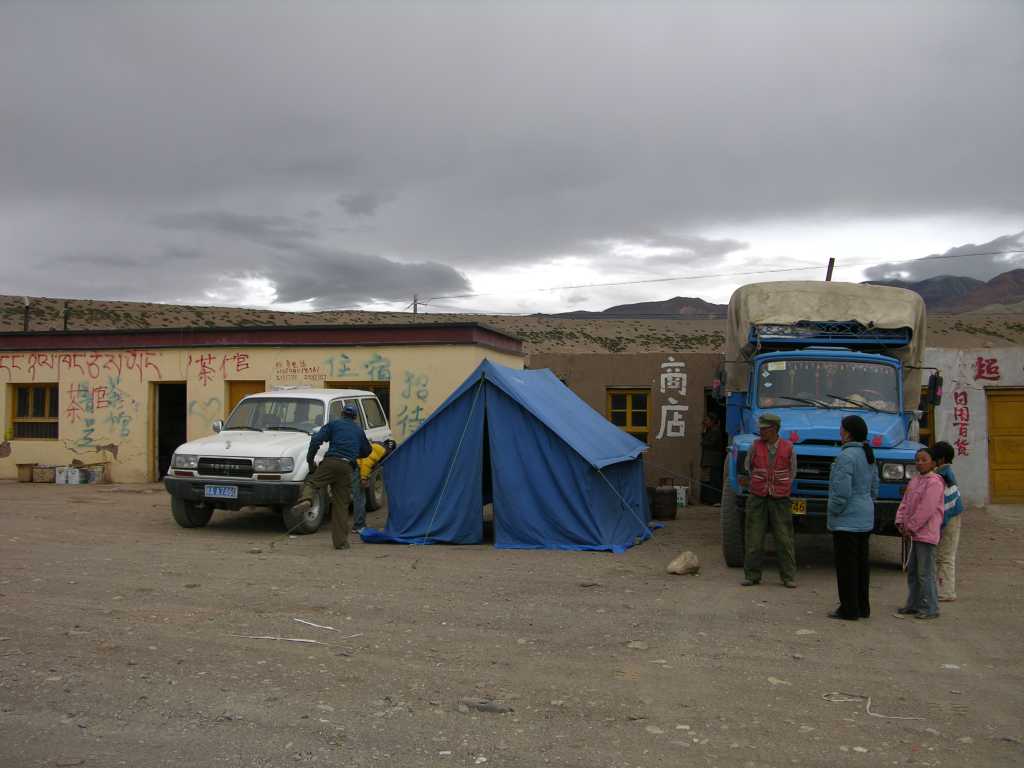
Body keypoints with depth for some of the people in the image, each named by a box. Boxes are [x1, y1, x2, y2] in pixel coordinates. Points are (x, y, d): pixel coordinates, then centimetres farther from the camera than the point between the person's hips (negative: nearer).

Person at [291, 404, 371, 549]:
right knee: (341, 504, 5)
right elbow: (366, 451, 34)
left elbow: (316, 439, 1)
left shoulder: (334, 424, 14)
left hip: (331, 462, -3)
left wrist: (310, 460, 7)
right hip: (348, 468, 3)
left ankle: (305, 500, -32)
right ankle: (341, 541, 4)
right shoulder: (359, 430, 26)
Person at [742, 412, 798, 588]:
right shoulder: (756, 446, 0)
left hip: (780, 500, -1)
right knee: (754, 538, 2)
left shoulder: (788, 448, -1)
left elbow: (792, 472, 12)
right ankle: (752, 575, 11)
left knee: (784, 539, 1)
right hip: (757, 499, 1)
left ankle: (788, 577, 11)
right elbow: (748, 467, 14)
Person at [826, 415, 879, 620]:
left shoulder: (846, 456, -19)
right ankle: (862, 607, 23)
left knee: (847, 565, -1)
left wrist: (834, 511, -9)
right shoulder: (868, 456, 10)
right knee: (861, 563, 15)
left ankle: (849, 609, 5)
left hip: (846, 521, -9)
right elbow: (874, 489, 17)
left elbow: (842, 491, -22)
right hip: (865, 520, 9)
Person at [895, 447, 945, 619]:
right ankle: (914, 604, 26)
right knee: (912, 571, 16)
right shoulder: (914, 481, 14)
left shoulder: (934, 483, -14)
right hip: (915, 533, 9)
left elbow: (926, 510, -20)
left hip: (926, 534, -9)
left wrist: (911, 527, -16)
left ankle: (930, 608, 4)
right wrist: (900, 521, 2)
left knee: (925, 573, -5)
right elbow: (905, 503, 14)